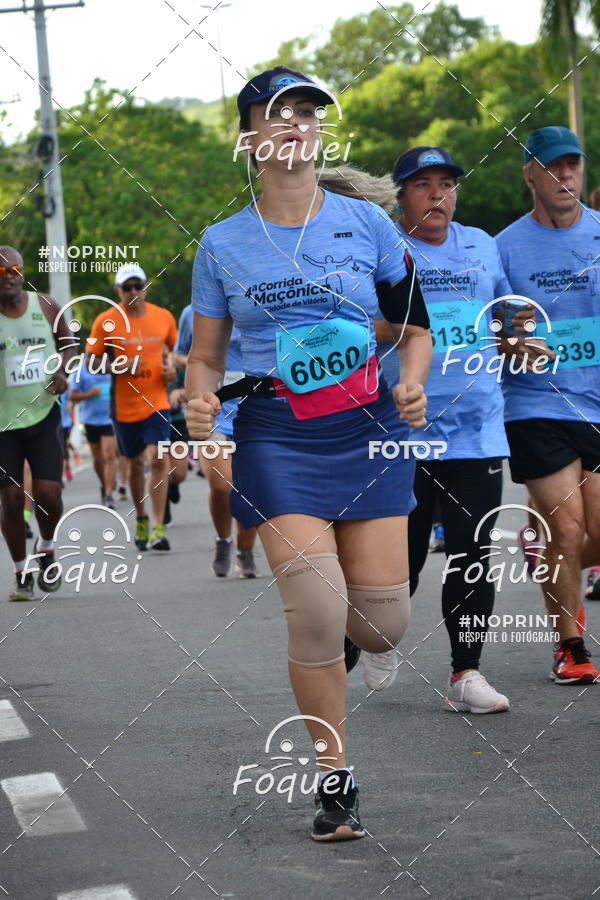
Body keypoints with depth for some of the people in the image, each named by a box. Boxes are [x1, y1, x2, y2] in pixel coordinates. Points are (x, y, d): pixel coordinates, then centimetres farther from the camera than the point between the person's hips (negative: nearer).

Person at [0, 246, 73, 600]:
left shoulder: (46, 306, 1)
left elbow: (67, 342, 16)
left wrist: (62, 369, -3)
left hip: (44, 414, 1)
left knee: (48, 493, -7)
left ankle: (46, 548, 23)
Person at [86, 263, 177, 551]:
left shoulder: (163, 317, 3)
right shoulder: (106, 322, -4)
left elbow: (177, 349, 19)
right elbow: (92, 363, -1)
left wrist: (173, 368, -2)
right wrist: (120, 366, -18)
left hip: (156, 402, 0)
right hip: (124, 406, 0)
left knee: (158, 460, -15)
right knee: (135, 463, 13)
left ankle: (158, 528, -13)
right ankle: (141, 520, 33)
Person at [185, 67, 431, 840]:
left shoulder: (366, 222, 5)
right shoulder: (221, 244, 4)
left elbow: (414, 326, 13)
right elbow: (205, 357, 10)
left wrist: (413, 385, -6)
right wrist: (200, 400, -11)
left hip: (368, 428, 2)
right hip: (276, 435, -1)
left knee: (382, 626, -4)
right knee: (317, 612, -15)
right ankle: (334, 780, 4)